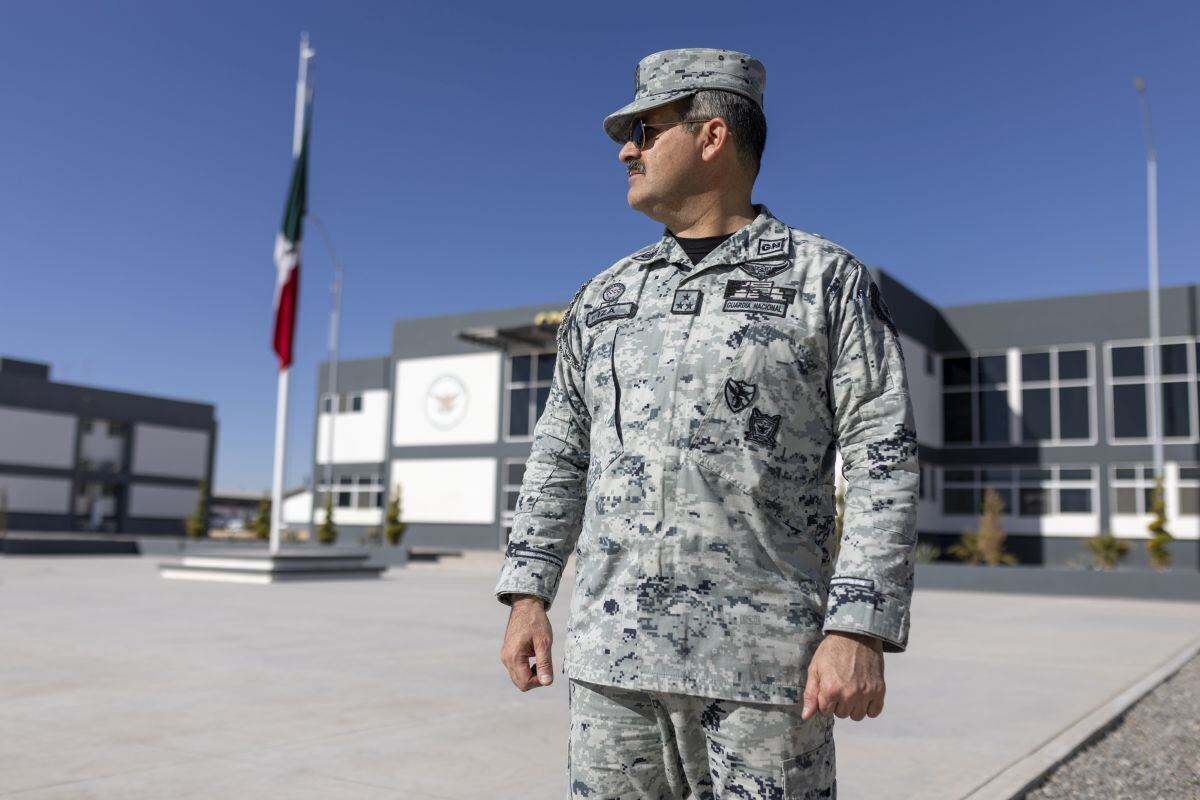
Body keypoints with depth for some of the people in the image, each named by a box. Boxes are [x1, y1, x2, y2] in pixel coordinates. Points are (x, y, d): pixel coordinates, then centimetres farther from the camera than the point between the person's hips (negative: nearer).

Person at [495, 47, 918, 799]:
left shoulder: (829, 281, 0)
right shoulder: (606, 295, 14)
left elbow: (883, 460, -7)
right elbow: (560, 454, 15)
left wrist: (859, 631, -16)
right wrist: (529, 595, 8)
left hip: (760, 656, -4)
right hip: (611, 651, 5)